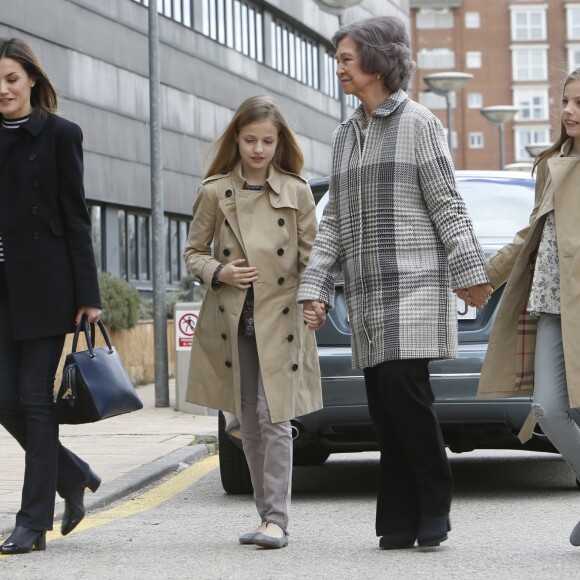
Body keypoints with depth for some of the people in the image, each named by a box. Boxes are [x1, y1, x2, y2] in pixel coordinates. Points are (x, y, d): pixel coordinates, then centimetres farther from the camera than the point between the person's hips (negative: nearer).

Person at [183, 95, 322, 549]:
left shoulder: (297, 192, 3)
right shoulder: (214, 192, 5)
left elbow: (311, 257, 4)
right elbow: (194, 252, 11)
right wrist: (218, 272, -9)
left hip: (280, 321, -2)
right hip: (231, 321, 2)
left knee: (274, 418, -11)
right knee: (249, 424, 8)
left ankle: (276, 520, -9)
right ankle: (267, 513, 19)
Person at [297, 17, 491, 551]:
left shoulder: (416, 122, 0)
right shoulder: (346, 135, 19)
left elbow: (446, 204, -4)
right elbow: (333, 221, 18)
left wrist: (470, 272, -10)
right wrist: (315, 288, 10)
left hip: (414, 284, -6)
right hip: (367, 291, 6)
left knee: (403, 388, -16)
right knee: (383, 405, 1)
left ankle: (434, 506, -3)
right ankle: (401, 523, 3)